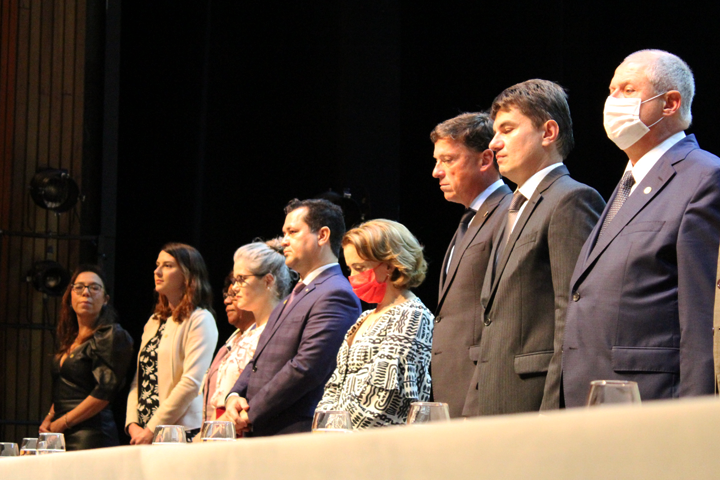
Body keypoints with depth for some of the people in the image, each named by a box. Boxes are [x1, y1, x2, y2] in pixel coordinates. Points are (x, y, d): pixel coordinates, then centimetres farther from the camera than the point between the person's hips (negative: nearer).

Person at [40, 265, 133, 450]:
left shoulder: (112, 336, -5)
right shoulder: (70, 339, 19)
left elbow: (104, 393, -13)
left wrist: (62, 423, -10)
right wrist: (49, 419, 6)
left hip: (91, 436, -7)